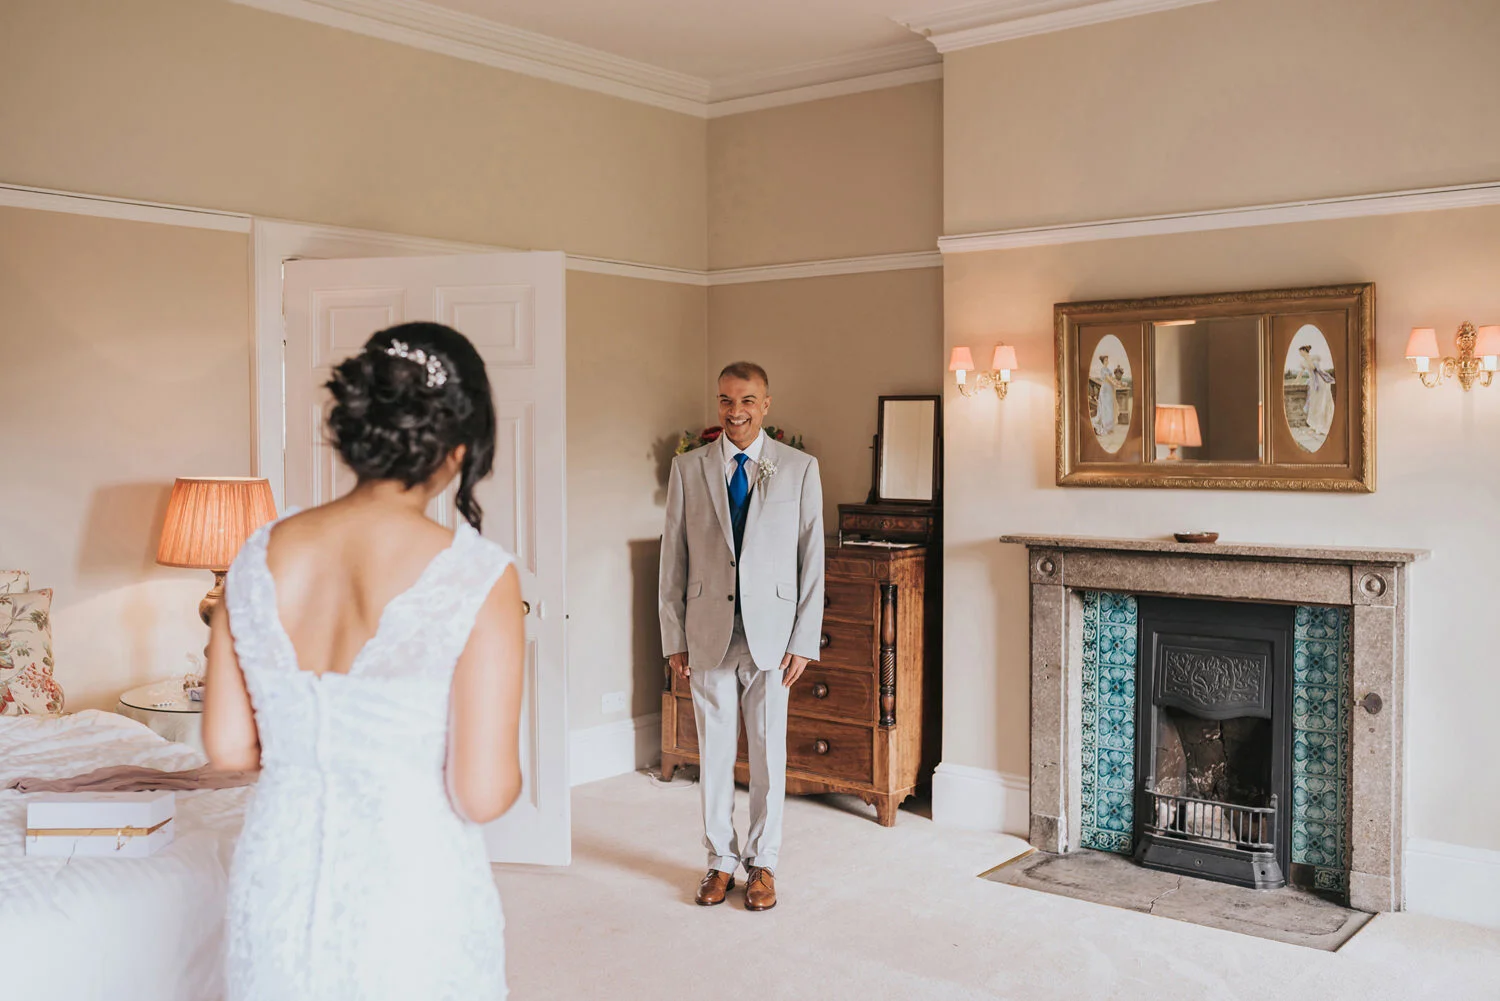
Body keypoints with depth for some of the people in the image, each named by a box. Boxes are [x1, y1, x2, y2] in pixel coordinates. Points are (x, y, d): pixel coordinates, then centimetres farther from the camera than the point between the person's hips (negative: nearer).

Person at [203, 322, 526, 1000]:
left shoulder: (260, 558, -6)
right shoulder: (477, 577, -19)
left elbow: (227, 748, 2)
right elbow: (482, 796, -18)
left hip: (277, 886, 4)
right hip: (413, 898, -4)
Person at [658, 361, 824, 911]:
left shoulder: (799, 468, 1)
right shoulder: (688, 468, 3)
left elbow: (811, 559, 0)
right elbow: (673, 558, 5)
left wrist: (804, 640, -4)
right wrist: (674, 637, 2)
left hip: (771, 633, -1)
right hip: (709, 633, 1)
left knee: (769, 751, 7)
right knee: (714, 751, 9)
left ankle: (762, 863, 22)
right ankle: (721, 861, 24)